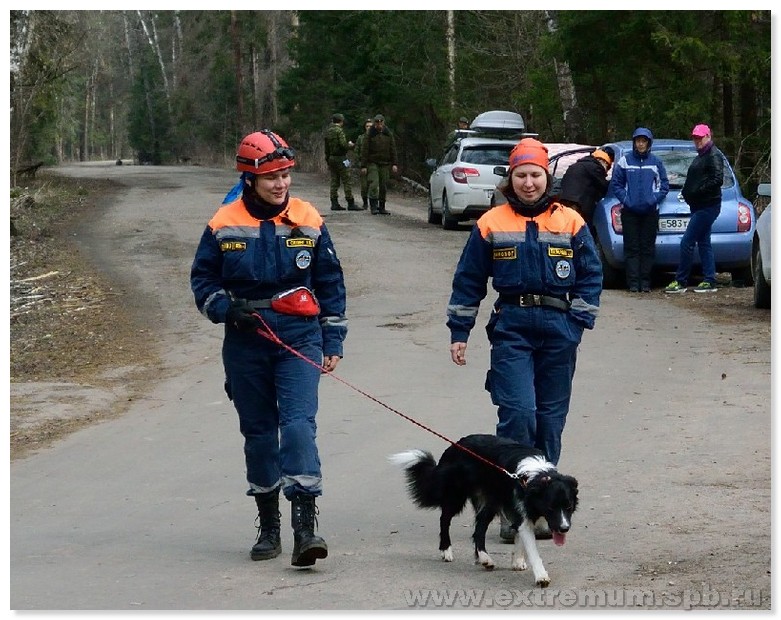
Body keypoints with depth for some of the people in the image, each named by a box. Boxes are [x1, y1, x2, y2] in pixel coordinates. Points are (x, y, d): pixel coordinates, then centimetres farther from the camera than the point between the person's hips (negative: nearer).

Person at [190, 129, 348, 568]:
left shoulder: (308, 221, 2)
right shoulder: (225, 224, -1)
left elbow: (331, 283, 10)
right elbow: (202, 279, 8)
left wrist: (333, 342, 8)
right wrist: (226, 308, -12)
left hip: (299, 338, -1)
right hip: (245, 342, 1)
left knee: (298, 424, -17)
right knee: (258, 432, 10)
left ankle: (305, 524, -23)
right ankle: (269, 527, 21)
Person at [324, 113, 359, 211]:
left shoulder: (328, 131, 11)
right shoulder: (339, 130, -14)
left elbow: (326, 148, 16)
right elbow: (344, 145, -21)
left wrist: (327, 159, 22)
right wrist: (350, 145, 0)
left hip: (331, 158, 8)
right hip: (340, 158, -8)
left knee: (334, 181, 10)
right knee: (347, 181, -5)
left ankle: (334, 203, 8)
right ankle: (350, 204, -6)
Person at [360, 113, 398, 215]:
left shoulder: (388, 134, 8)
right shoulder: (370, 135, -2)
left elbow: (393, 150, 12)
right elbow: (364, 151, -2)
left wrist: (394, 164, 4)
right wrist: (363, 166, -7)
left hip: (385, 164, 3)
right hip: (372, 163, -3)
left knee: (384, 186, 4)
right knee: (374, 184, -15)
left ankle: (381, 207, 13)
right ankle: (374, 206, -14)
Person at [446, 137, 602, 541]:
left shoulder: (570, 223, 6)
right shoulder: (491, 224, 5)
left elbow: (591, 276, 9)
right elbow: (468, 281, 9)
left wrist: (578, 322, -2)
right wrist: (459, 332, 7)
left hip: (557, 328, 1)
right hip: (511, 327, -1)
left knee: (550, 418, 6)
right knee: (517, 411, -14)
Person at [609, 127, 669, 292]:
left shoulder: (656, 162, 5)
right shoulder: (625, 161, 2)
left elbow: (664, 185, 8)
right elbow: (615, 184, 4)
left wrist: (654, 199, -6)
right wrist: (626, 200, -8)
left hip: (650, 212, 1)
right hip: (629, 211, -1)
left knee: (648, 247, 2)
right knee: (631, 248, -2)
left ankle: (645, 282, 7)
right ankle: (633, 282, 0)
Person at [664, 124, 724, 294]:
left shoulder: (713, 156, -11)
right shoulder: (701, 157, 20)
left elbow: (717, 180, -21)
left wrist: (697, 192, -21)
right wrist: (686, 192, 8)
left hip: (707, 206, -11)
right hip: (699, 206, 11)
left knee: (687, 242, -11)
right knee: (704, 243, 11)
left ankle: (680, 282, -8)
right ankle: (709, 281, 14)